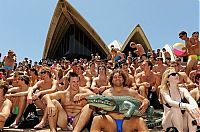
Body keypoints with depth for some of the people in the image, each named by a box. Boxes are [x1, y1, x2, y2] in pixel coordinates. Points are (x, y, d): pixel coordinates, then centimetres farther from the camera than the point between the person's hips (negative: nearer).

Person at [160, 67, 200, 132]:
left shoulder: (183, 90, 1)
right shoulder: (164, 91, -9)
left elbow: (191, 99, -22)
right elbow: (170, 102, -31)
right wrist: (185, 105, -51)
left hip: (183, 125, 3)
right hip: (169, 123, -3)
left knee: (191, 110, -27)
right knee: (175, 109, -32)